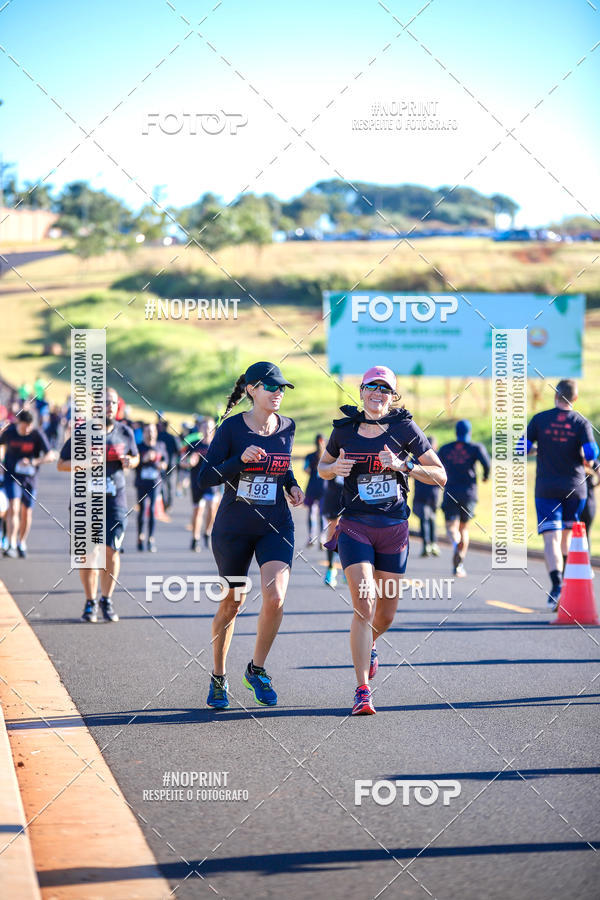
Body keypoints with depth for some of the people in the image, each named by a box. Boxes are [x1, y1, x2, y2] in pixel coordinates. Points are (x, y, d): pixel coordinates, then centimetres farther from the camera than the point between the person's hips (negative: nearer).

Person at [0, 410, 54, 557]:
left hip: (29, 477, 1)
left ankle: (22, 543, 30)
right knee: (13, 507, -18)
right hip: (12, 476, -1)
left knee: (26, 512, 8)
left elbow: (50, 456, -20)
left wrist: (33, 462, -34)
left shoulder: (37, 435, -12)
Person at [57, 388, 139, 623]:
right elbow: (61, 464, -1)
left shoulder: (125, 433, 5)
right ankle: (90, 603, 12)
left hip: (115, 498, 1)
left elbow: (135, 458, 21)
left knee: (111, 549, -5)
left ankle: (107, 600, 10)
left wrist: (130, 461, -3)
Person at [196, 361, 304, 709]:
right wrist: (240, 460, -24)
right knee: (231, 603, 9)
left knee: (275, 598, -17)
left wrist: (292, 485, 4)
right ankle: (219, 678, 29)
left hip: (276, 526, 2)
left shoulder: (287, 427, 3)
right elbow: (204, 479, -12)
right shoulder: (232, 427, -10)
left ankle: (257, 670, 6)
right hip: (233, 527, -2)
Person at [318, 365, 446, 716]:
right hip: (355, 526, -1)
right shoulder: (344, 429, 2)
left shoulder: (404, 428, -2)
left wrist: (403, 465, -17)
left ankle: (368, 647, 46)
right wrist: (335, 468, -5)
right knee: (364, 606, -15)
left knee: (386, 613, 10)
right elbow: (323, 468, 19)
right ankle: (363, 690, -13)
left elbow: (440, 476, -1)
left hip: (394, 527, 1)